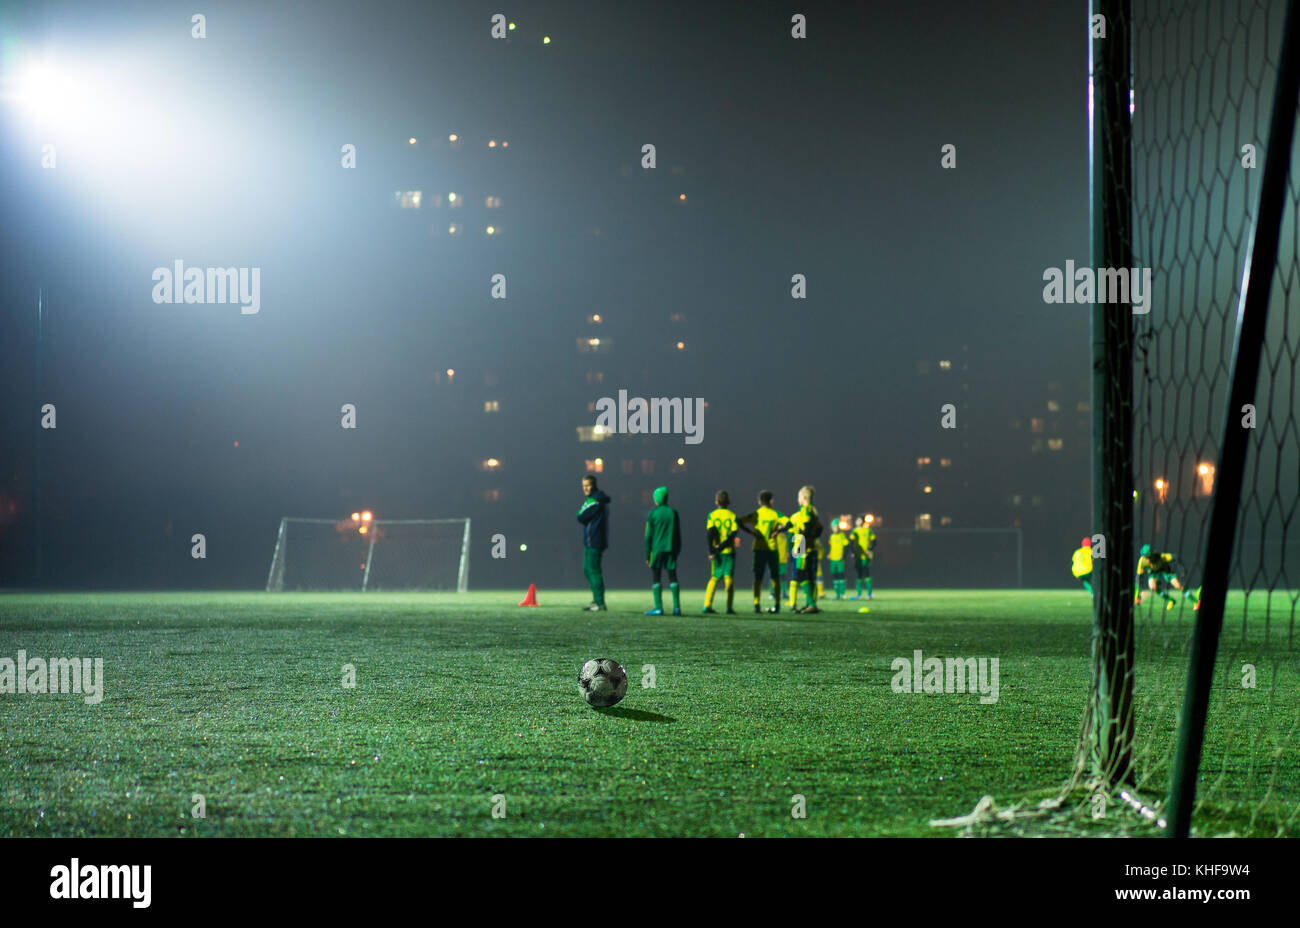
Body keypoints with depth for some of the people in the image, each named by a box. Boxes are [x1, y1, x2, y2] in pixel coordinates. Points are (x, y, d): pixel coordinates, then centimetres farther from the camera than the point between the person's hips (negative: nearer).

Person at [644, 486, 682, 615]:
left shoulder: (653, 514, -4)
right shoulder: (673, 512, 6)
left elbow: (648, 536, -3)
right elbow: (678, 533, 10)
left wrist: (647, 554, 2)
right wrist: (677, 551, 19)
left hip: (657, 549, -3)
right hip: (671, 550, 3)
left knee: (656, 579, 0)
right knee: (672, 577, 7)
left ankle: (658, 608, -7)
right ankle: (676, 607, 2)